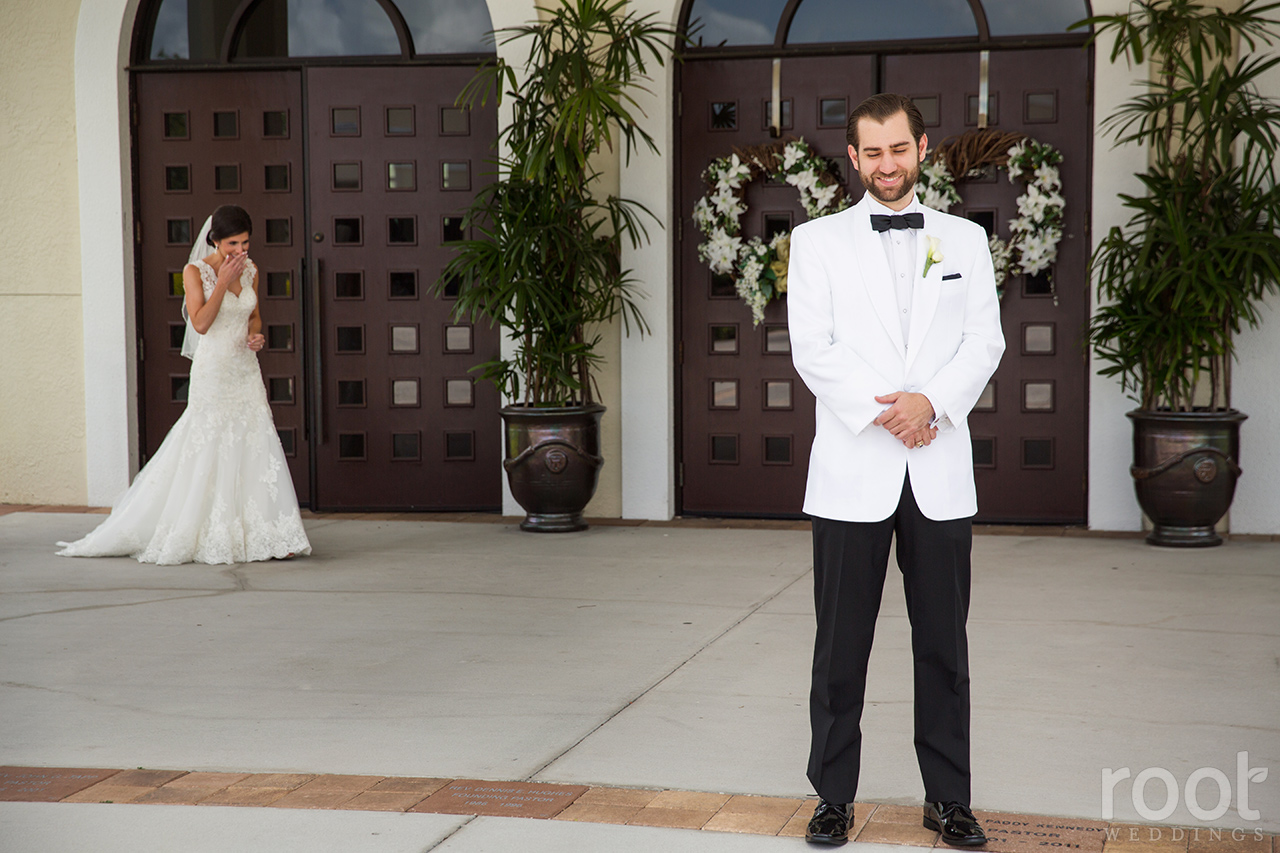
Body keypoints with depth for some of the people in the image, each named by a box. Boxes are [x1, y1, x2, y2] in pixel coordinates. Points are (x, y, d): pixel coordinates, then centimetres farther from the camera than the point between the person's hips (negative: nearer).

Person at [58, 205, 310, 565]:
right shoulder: (196, 271, -7)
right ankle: (212, 538, 8)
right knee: (207, 452, -1)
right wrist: (223, 281, -18)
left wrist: (255, 336, -1)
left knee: (257, 449, 0)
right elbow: (201, 323, -16)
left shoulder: (250, 271, 8)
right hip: (213, 371, -5)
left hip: (246, 372, 5)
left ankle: (270, 535, 3)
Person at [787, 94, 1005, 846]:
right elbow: (812, 348, -3)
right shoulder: (818, 241, 6)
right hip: (852, 473, -1)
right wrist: (884, 411, -14)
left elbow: (985, 340, 3)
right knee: (842, 645, 3)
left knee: (944, 643, 6)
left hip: (941, 472, 2)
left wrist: (931, 401, -14)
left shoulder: (965, 240, 12)